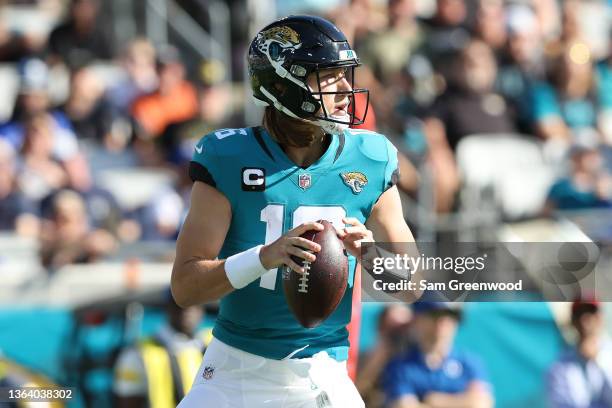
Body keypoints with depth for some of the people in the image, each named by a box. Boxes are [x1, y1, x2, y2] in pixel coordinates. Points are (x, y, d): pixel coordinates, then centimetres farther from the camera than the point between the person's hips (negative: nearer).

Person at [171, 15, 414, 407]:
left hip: (322, 374, 2)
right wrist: (265, 257, -27)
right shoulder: (229, 161, -8)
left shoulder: (369, 162, -1)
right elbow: (185, 287, -11)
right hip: (235, 371, -1)